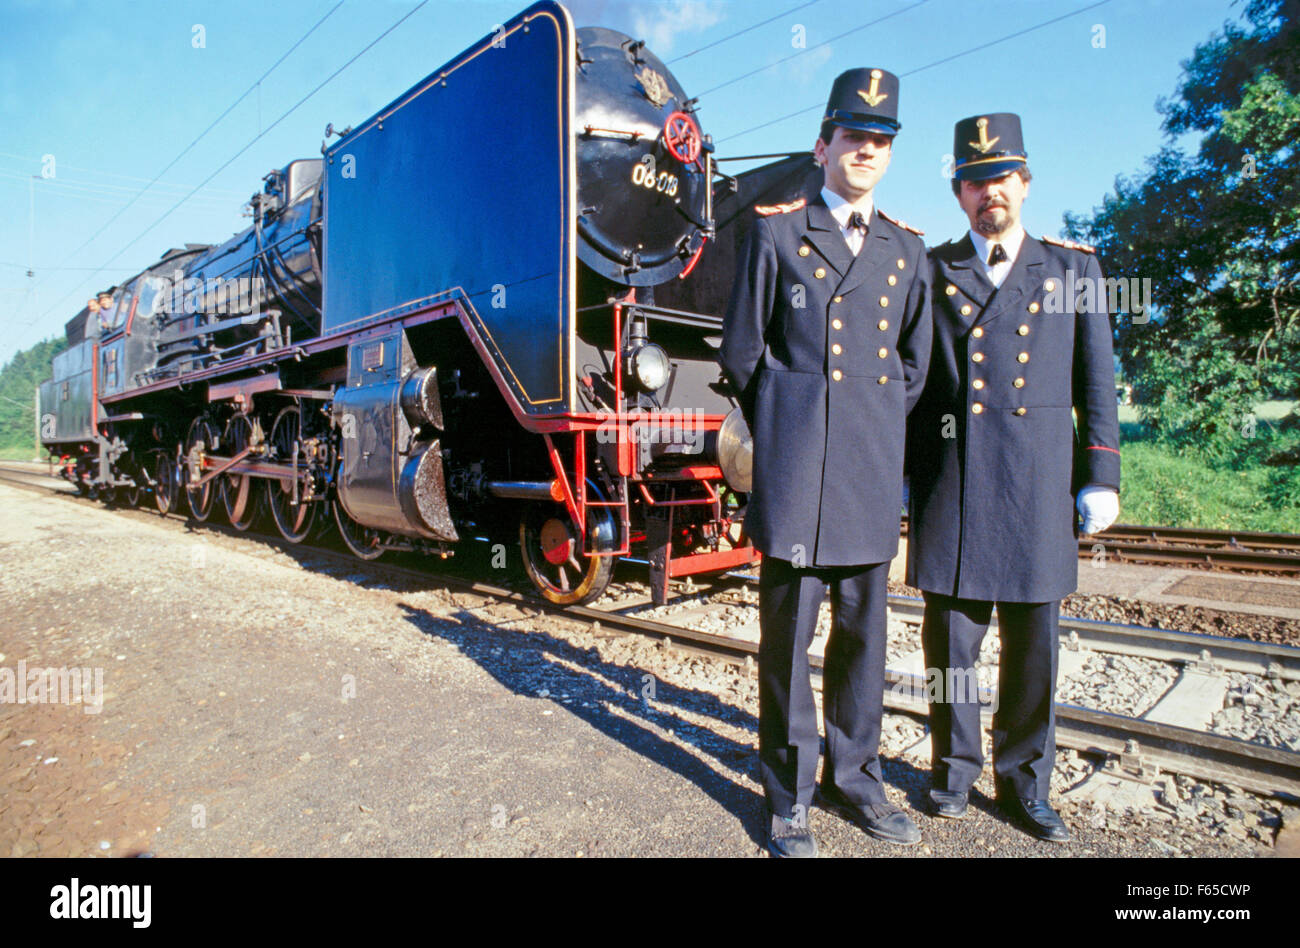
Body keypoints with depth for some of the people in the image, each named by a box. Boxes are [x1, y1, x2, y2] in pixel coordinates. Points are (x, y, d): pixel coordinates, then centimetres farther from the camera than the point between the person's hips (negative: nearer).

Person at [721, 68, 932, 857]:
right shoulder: (778, 232, 6)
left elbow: (914, 364, 21)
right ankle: (790, 798, 19)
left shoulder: (907, 249, 16)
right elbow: (741, 351, 6)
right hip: (795, 467, -3)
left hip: (874, 468, 4)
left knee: (864, 631, 11)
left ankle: (855, 778, 29)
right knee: (788, 631, 3)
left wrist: (880, 431, 15)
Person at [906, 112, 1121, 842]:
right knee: (951, 637, 6)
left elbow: (1096, 382, 9)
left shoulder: (1074, 269, 12)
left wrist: (1101, 477, 3)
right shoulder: (929, 271, 8)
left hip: (1039, 485, 1)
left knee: (1033, 644, 9)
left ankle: (1025, 780, 27)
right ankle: (956, 766, 26)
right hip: (950, 486, -1)